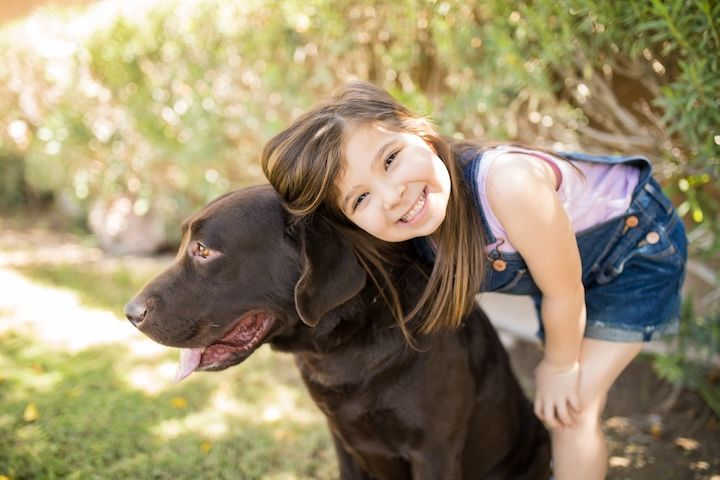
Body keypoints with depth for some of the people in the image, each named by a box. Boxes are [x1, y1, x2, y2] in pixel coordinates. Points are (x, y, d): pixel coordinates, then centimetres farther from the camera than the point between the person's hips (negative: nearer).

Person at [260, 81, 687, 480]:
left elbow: (564, 292, -27)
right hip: (559, 258, 5)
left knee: (572, 411, -6)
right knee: (559, 403, 19)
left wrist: (559, 366, -11)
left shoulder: (508, 185, -45)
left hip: (639, 238, -5)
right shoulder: (419, 235, -24)